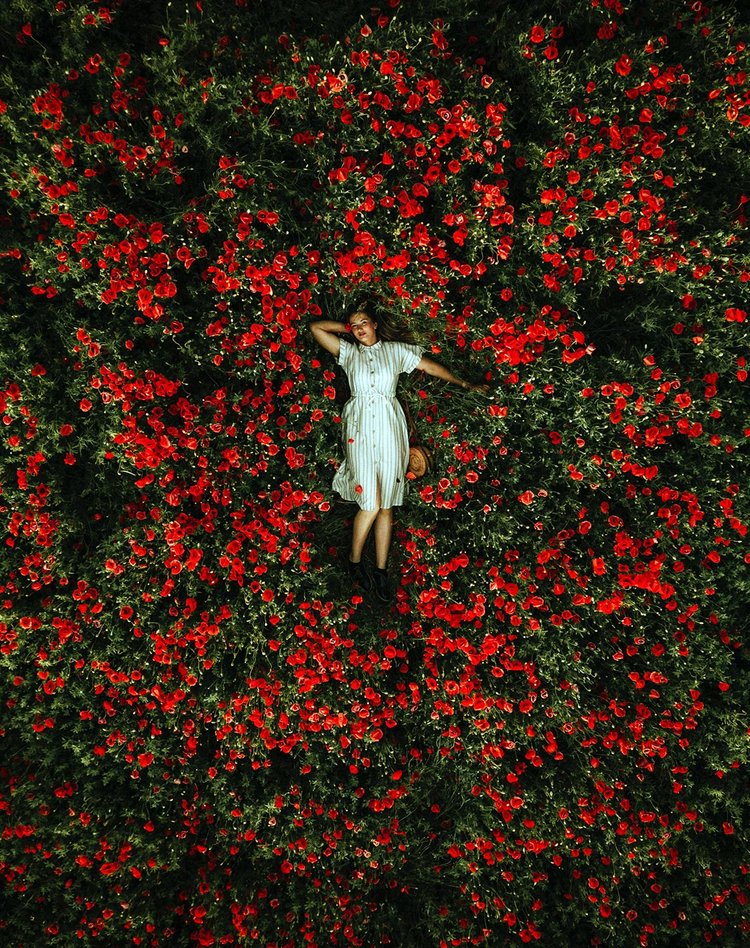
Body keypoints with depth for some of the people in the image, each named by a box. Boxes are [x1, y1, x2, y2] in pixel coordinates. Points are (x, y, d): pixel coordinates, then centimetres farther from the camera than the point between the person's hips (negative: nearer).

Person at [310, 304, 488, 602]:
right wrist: (347, 328, 19)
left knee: (386, 505, -1)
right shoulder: (348, 352, 14)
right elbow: (316, 327, 15)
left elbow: (431, 366, 18)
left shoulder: (395, 350, 14)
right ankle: (355, 562, 9)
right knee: (371, 503, -12)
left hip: (389, 428, 1)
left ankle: (381, 571, 8)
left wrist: (463, 383, 20)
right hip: (360, 429, -1)